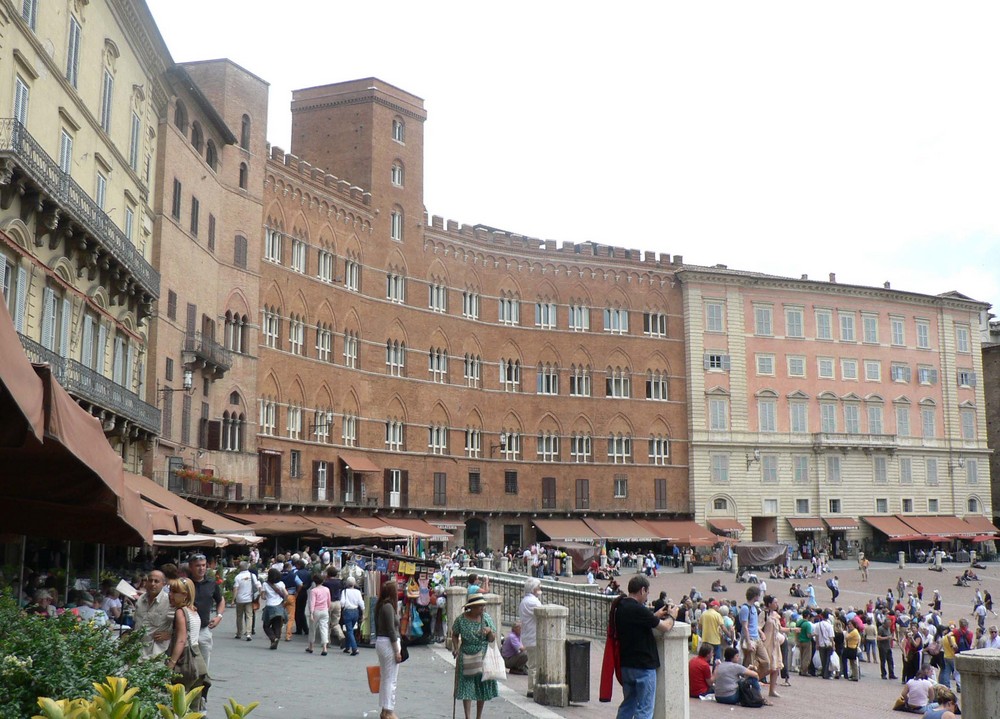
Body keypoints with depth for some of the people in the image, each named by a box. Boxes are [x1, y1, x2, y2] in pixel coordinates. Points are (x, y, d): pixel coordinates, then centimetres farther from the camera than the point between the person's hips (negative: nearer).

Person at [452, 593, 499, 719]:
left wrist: (489, 631, -21)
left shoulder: (486, 618, -2)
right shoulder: (461, 620, -7)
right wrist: (456, 648, -8)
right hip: (466, 659, -2)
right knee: (467, 687, -4)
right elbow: (455, 635, 7)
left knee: (482, 688, 8)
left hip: (483, 658, 2)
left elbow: (492, 639, 0)